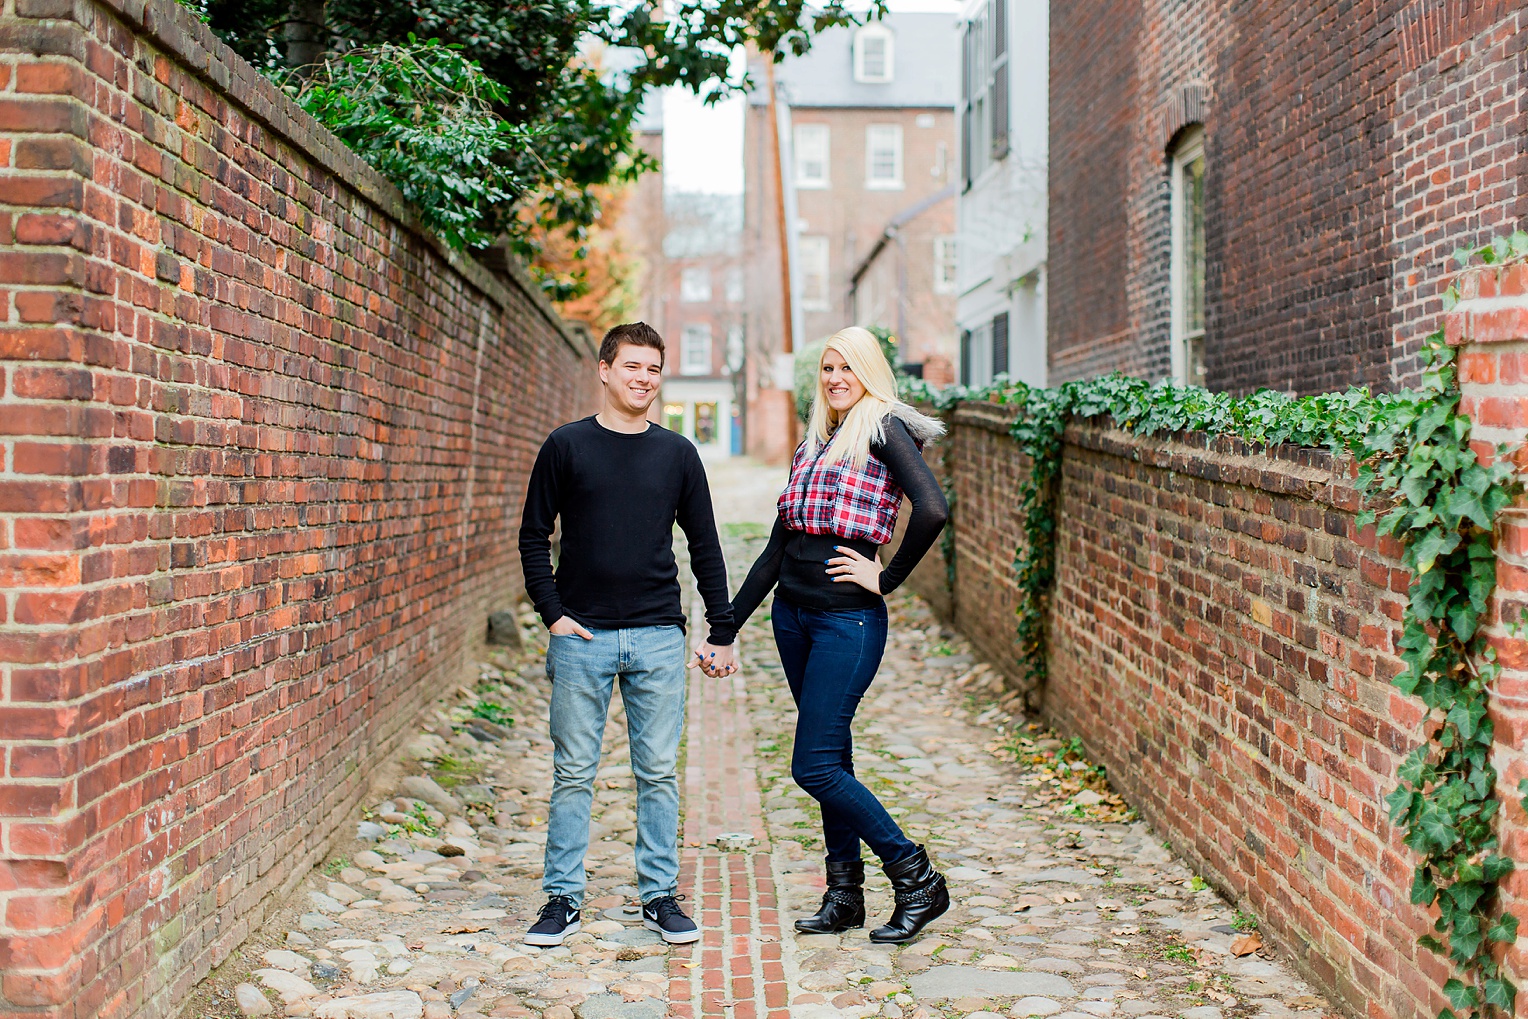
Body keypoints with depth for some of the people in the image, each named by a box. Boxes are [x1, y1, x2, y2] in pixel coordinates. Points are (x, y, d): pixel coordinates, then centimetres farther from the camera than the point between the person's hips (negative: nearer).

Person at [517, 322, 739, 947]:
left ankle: (660, 896, 16)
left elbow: (705, 547, 12)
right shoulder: (567, 446, 3)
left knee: (658, 773, 5)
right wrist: (551, 612, -5)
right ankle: (563, 899, 13)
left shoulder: (677, 454, 8)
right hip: (581, 637, -1)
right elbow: (533, 537, 6)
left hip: (658, 638, 1)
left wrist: (723, 631, 9)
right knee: (573, 773, 3)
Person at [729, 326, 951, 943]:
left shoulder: (884, 429, -6)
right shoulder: (814, 442, 16)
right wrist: (727, 626, 13)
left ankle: (917, 880, 3)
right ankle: (845, 896, 22)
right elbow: (777, 547, 16)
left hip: (848, 619, -7)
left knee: (815, 767, -9)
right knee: (832, 759, 13)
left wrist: (886, 579, -13)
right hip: (793, 614, 8)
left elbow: (933, 510, -23)